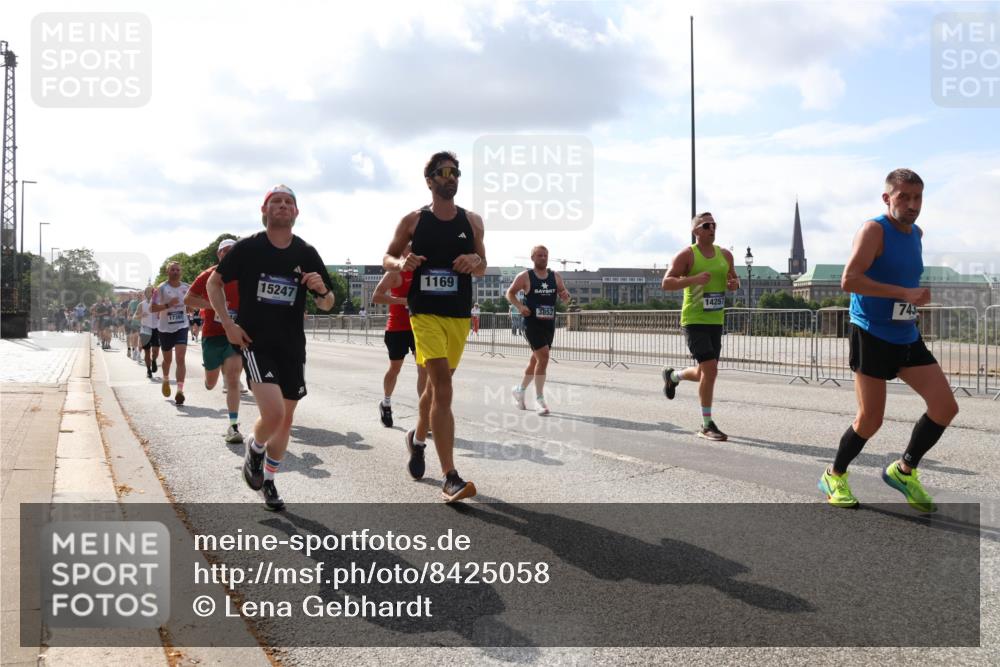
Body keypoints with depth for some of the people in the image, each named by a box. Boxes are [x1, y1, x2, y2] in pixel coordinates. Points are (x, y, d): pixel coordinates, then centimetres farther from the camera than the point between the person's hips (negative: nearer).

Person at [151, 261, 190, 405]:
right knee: (167, 359, 16)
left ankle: (180, 391, -19)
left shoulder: (186, 288, 3)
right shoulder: (161, 288, -7)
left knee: (181, 358, -15)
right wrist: (168, 305, -24)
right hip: (165, 328, 0)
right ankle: (166, 380, 47)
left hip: (181, 327, 1)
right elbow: (153, 308, -11)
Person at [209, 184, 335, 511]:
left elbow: (327, 304, 8)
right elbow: (214, 283, 6)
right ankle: (254, 448, 15)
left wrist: (322, 290, -16)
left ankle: (268, 480, 32)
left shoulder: (307, 254, 2)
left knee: (286, 419, 10)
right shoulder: (247, 248, -5)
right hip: (255, 342, -4)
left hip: (292, 346, 4)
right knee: (273, 413, -20)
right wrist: (228, 323, -4)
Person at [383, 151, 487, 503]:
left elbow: (482, 267, 14)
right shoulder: (413, 220, 0)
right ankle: (450, 478, -20)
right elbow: (387, 258, 8)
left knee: (437, 383, 18)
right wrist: (401, 263, -15)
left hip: (460, 314, 4)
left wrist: (475, 261, -10)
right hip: (425, 312, -4)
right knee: (442, 385, -18)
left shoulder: (473, 221, 8)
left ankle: (417, 437, 48)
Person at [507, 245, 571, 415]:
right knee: (543, 358, -18)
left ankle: (520, 389, 36)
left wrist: (566, 295, -11)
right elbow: (510, 293, 3)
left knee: (536, 359, 15)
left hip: (549, 324, 6)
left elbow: (564, 296, 13)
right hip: (532, 323, -5)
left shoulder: (556, 277, 8)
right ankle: (539, 399, -10)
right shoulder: (524, 277, -4)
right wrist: (520, 306, -14)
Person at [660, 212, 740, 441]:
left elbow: (733, 278, 24)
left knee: (704, 373, 12)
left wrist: (735, 283, -1)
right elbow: (666, 283, -12)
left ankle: (672, 376, 44)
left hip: (716, 321, 7)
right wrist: (693, 279, -27)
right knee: (710, 370, -15)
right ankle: (707, 425, -4)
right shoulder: (686, 255, -7)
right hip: (694, 321, -7)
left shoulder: (725, 255, 11)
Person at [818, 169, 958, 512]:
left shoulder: (917, 233, 12)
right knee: (870, 420, -2)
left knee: (945, 407, -1)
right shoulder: (874, 230, -13)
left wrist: (915, 296, 14)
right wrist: (904, 293, -26)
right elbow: (849, 280, -26)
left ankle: (904, 471, 18)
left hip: (908, 337, 8)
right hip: (872, 337, -7)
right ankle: (834, 477, 21)